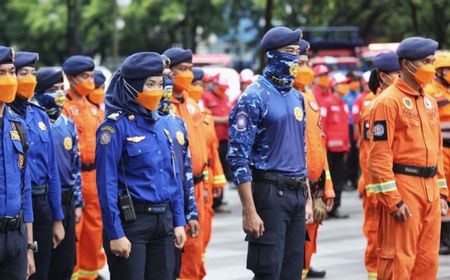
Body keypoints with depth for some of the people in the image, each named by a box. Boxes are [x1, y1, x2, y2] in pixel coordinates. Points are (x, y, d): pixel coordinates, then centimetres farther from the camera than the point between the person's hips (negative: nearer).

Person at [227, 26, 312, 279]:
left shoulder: (297, 98, 14)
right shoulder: (255, 97, -10)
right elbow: (238, 156, -14)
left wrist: (307, 199, 17)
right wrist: (249, 211, -18)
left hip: (296, 194, 7)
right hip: (269, 192, -7)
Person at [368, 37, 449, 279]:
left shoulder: (429, 102, 15)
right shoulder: (388, 101, -10)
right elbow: (379, 156, -14)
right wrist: (393, 200, -18)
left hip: (430, 189, 8)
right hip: (403, 187, -8)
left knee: (428, 260, 10)